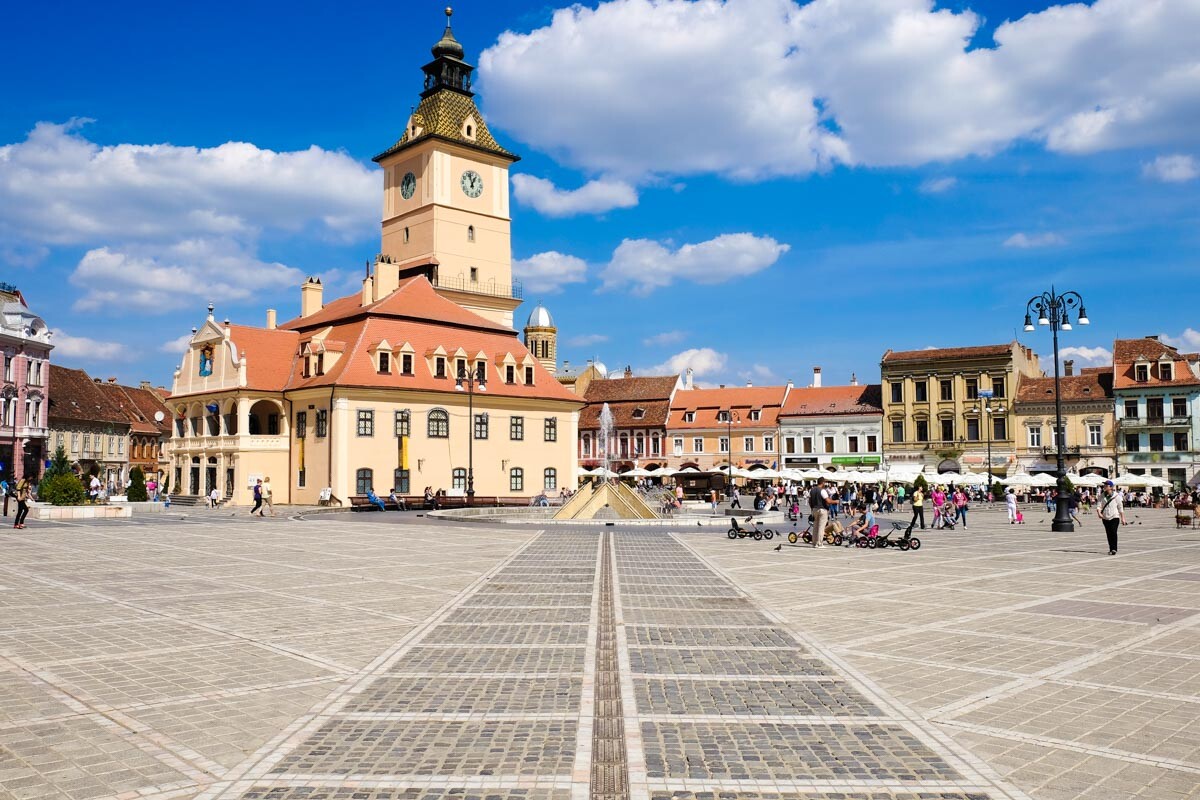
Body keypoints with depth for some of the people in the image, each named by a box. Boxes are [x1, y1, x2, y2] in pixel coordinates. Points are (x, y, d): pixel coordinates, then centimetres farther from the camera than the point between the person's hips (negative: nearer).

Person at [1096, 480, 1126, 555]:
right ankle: (1111, 549, 16)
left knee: (1113, 532, -16)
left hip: (1114, 517, -4)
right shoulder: (1102, 496, 3)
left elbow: (1120, 507, 1)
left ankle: (1114, 549, -14)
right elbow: (1099, 505, -1)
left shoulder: (1116, 496, -4)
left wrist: (1122, 518, 2)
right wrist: (1099, 513, -21)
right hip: (1105, 518, 4)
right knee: (1108, 534, 7)